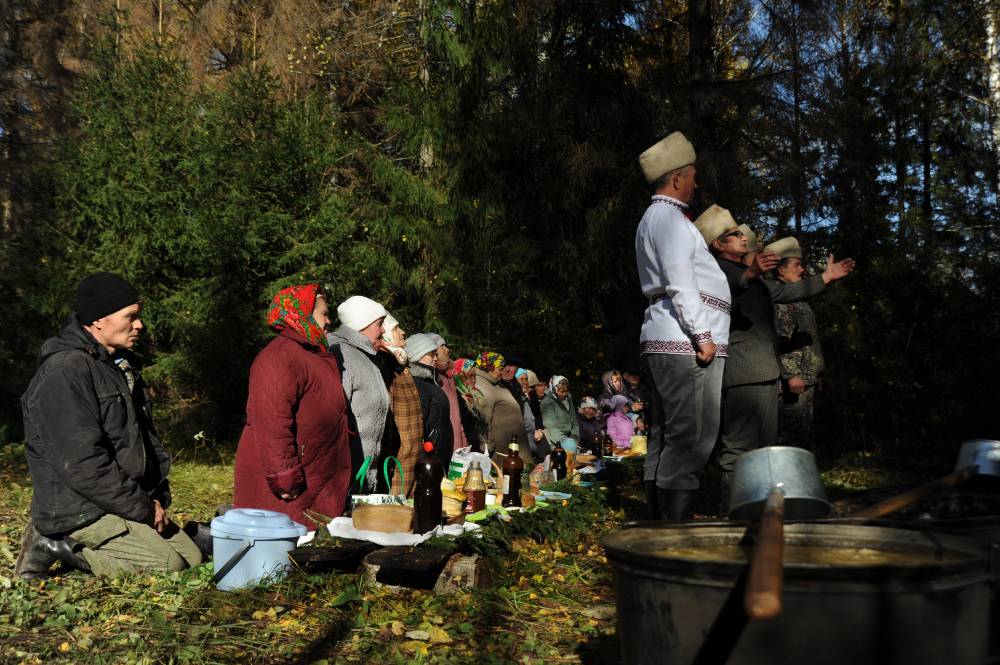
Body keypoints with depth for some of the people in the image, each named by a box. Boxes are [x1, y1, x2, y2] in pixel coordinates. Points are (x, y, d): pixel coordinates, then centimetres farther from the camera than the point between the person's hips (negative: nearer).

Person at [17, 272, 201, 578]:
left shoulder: (122, 365, 12)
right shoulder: (65, 372, -19)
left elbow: (146, 437, 19)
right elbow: (82, 464, -24)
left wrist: (158, 498, 6)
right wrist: (144, 509, -17)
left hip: (127, 503, 9)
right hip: (79, 513, -9)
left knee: (192, 557, 7)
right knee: (168, 565, -19)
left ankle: (71, 546, 11)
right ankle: (59, 544, -4)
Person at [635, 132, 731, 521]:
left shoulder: (655, 218, 26)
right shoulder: (668, 216, -7)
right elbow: (679, 283, -17)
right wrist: (702, 336, -18)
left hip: (662, 343, 11)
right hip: (684, 343, -11)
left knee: (666, 439, 10)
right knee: (691, 439, -12)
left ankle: (660, 524, 13)